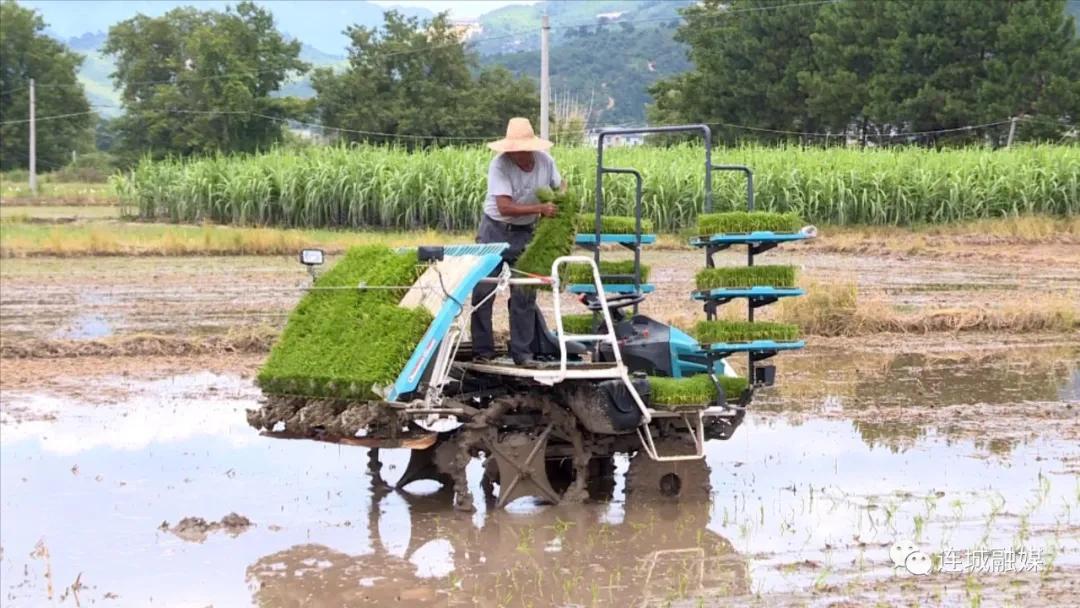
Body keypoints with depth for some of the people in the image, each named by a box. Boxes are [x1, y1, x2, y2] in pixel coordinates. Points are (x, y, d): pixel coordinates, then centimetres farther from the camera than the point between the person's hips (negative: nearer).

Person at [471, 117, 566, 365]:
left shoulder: (545, 161, -8)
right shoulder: (499, 165, -21)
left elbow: (560, 185, 13)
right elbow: (505, 207, -28)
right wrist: (540, 208, -32)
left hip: (524, 233, 3)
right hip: (494, 231, -3)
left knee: (524, 293, 3)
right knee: (483, 291, -3)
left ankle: (522, 352, 10)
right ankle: (483, 350, 6)